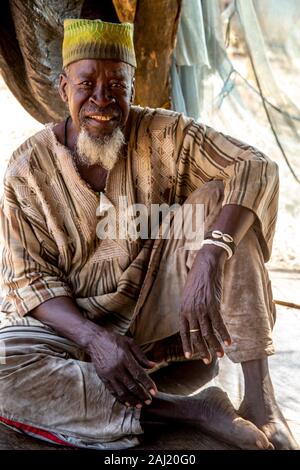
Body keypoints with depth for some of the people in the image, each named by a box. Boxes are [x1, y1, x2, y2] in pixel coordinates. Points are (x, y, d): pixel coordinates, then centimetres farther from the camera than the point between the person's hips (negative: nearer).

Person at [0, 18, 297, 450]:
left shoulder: (164, 135, -9)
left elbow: (258, 169, -21)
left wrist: (208, 262, -39)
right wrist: (94, 338, -28)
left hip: (161, 305, 1)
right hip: (74, 319, 0)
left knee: (217, 196, -22)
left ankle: (259, 397, -26)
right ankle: (192, 411, -28)